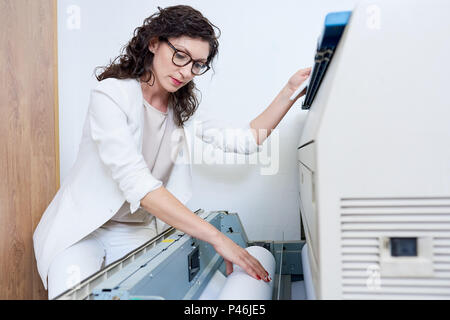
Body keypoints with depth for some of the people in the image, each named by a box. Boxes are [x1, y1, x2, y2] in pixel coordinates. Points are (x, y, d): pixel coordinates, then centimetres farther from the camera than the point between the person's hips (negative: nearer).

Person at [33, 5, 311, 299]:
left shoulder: (183, 107, 3)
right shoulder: (112, 95, -18)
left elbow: (243, 141, -2)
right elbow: (136, 182, -31)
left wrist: (290, 92, -11)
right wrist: (217, 238, -37)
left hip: (138, 233, 5)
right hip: (83, 230, -4)